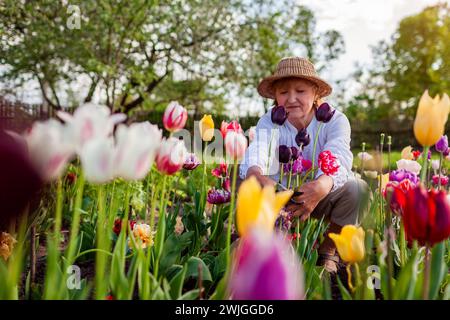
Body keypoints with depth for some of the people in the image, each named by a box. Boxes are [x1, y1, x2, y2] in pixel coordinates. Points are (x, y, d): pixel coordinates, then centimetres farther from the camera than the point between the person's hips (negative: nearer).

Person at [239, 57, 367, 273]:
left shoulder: (335, 120, -19)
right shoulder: (270, 122, -17)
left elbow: (339, 159, -39)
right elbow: (255, 155, -39)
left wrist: (320, 186, -62)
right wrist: (258, 177, -63)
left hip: (324, 197, 0)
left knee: (355, 187, -31)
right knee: (245, 181, -25)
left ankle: (328, 252, -5)